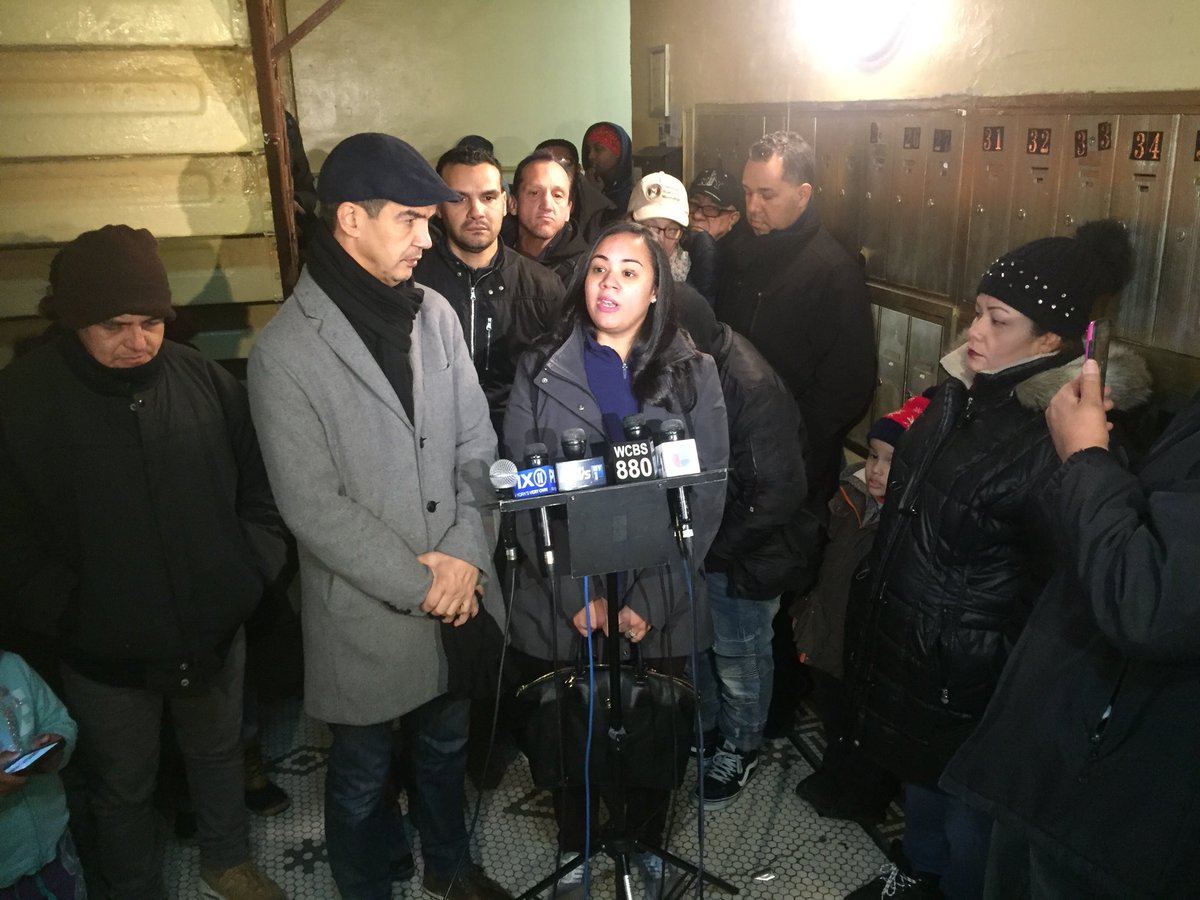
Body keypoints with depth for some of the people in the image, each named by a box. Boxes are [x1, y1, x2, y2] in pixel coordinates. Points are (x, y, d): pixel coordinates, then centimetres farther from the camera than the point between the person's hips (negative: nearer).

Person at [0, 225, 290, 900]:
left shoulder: (204, 380, -8)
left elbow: (260, 489, 2)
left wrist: (254, 573, -6)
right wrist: (65, 613, -15)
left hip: (217, 634, 3)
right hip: (106, 655, -2)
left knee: (220, 756, 24)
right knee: (124, 788, 19)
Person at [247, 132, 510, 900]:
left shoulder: (434, 313, -2)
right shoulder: (287, 351, -16)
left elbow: (477, 445, 0)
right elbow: (313, 506, -17)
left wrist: (467, 554, -11)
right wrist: (418, 582, -16)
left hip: (459, 596, 5)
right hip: (365, 610, -4)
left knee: (446, 742, 25)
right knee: (362, 773, 16)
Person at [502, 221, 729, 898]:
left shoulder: (694, 375, -2)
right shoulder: (540, 372, -2)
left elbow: (707, 498, -6)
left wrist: (649, 600, -14)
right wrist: (578, 595, -13)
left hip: (658, 608, 0)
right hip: (561, 609, 0)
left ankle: (647, 846, 44)